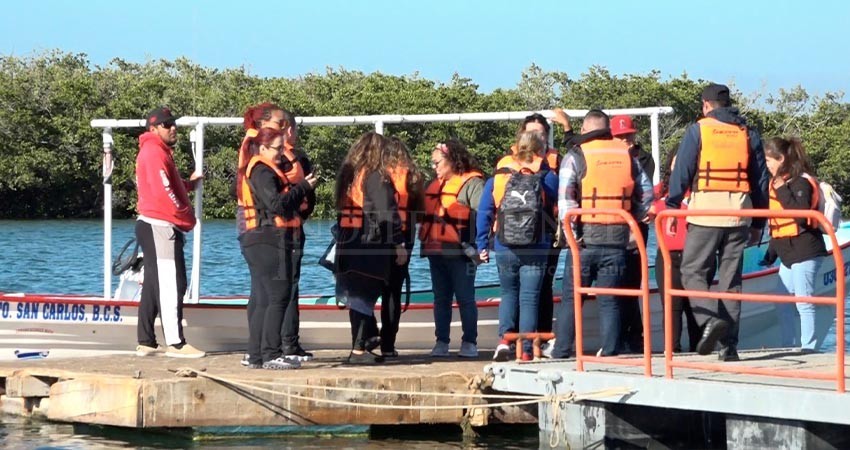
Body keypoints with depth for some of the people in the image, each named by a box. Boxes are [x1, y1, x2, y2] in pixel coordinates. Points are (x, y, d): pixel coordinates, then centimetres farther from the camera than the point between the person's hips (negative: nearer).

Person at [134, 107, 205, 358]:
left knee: (154, 285, 12)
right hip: (160, 227, -11)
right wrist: (186, 218, -12)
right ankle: (175, 344, -11)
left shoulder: (156, 152, 20)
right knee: (171, 285, -10)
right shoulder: (155, 152, -13)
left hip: (154, 227, 11)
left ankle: (146, 343, 15)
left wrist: (189, 184, 9)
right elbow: (162, 192, -20)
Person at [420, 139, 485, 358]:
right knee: (441, 299, 10)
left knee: (465, 298, -1)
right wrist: (424, 241, 13)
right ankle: (441, 342, 14)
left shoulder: (472, 183, -7)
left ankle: (469, 342, 3)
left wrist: (475, 245, -23)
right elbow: (426, 214, 25)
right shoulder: (434, 185, 18)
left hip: (459, 253, -8)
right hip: (436, 251, 8)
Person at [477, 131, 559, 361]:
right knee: (529, 297, 4)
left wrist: (482, 245, 6)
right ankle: (526, 350, 1)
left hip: (505, 249, 2)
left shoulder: (498, 176, 2)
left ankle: (504, 338, 0)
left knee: (508, 293, 18)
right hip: (536, 250, -2)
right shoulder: (547, 178, -3)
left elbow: (484, 212, 1)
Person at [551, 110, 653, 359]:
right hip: (617, 237, 3)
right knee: (609, 299, 6)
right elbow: (646, 193, 10)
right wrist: (633, 219, 16)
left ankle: (562, 350, 4)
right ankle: (610, 350, 1)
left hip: (586, 236, -3)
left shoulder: (575, 157, -3)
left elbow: (565, 200, -13)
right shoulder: (627, 155, 9)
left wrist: (571, 232, -9)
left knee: (571, 296, 5)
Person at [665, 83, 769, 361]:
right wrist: (758, 224, 19)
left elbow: (681, 173, -3)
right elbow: (761, 182, 14)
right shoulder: (749, 134, 13)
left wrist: (671, 210, 1)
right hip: (738, 214, 4)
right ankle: (729, 344, 4)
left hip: (705, 213, -3)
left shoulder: (698, 130, 2)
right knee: (731, 279, 8)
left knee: (693, 271, 5)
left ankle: (710, 319, -20)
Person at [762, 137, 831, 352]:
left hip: (805, 252, -10)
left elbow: (801, 215, -26)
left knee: (804, 301, -8)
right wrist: (771, 252, 21)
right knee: (783, 301, 10)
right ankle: (786, 346, 16)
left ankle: (808, 348, -5)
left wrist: (782, 191, -24)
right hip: (788, 254, 10)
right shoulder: (778, 183, 14)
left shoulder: (800, 182, -13)